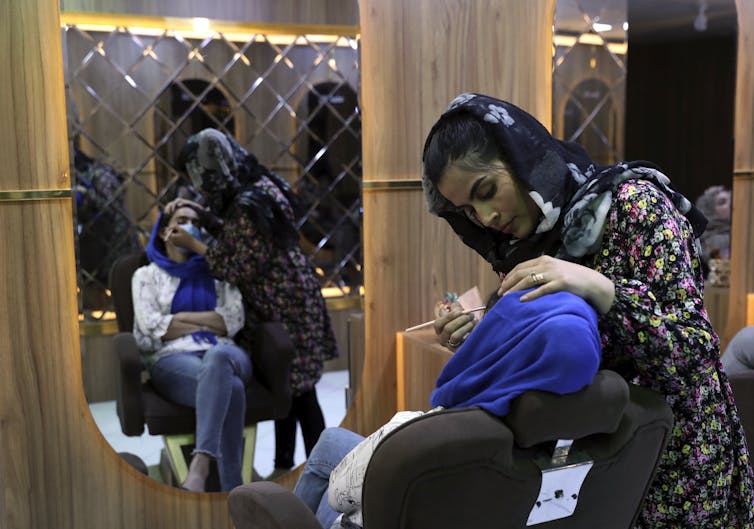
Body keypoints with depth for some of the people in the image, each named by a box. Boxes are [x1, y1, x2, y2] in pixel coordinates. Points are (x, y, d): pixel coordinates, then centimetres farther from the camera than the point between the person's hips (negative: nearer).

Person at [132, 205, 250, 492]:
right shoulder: (147, 275, 19)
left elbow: (235, 318, 7)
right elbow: (151, 326, 0)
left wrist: (181, 317, -2)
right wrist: (211, 324, 1)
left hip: (224, 354, 2)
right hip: (172, 359, -1)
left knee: (217, 358, -42)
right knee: (230, 387, -39)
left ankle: (199, 466, -54)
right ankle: (232, 489, -43)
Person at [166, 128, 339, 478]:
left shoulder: (249, 206, -25)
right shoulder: (257, 186, 4)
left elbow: (240, 267, -20)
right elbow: (236, 235, 17)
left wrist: (192, 245, -13)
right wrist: (199, 212, 9)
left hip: (286, 310, -10)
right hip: (278, 308, 10)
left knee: (298, 391, 2)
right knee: (285, 388, 17)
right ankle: (283, 468, 31)